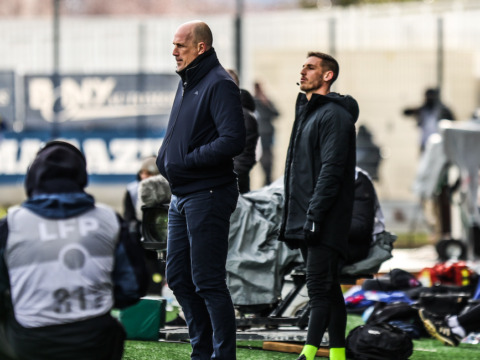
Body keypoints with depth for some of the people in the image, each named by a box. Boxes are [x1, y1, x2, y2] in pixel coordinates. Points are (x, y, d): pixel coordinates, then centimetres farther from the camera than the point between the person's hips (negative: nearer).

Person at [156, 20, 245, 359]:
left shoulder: (219, 85, -14)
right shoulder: (187, 83, 15)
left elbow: (233, 141, -24)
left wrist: (186, 160, -19)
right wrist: (166, 157, 5)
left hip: (208, 196, -10)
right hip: (181, 196, 10)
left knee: (208, 282, -6)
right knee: (179, 278, 14)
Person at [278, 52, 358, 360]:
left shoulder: (334, 115, -10)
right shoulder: (306, 111, 20)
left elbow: (331, 170, -18)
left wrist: (314, 215, -23)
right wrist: (292, 217, 18)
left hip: (326, 220, -10)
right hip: (306, 221, 10)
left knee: (320, 287, -13)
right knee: (328, 289, 10)